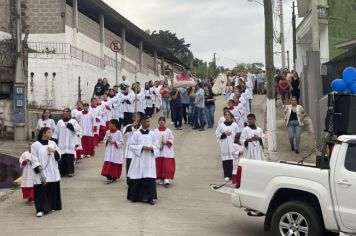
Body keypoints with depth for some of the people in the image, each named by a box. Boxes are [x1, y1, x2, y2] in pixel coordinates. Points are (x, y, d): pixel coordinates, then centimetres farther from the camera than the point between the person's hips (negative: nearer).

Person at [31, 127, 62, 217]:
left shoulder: (53, 143, 11)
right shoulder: (35, 145, -4)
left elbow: (59, 156, 11)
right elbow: (34, 159, -8)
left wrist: (54, 151, -8)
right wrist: (39, 167, -20)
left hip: (53, 172, 5)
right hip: (41, 173, -5)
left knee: (53, 189, 9)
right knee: (41, 191, -8)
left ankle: (52, 206, 23)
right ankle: (41, 209, -7)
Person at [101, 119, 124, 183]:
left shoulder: (118, 132, -10)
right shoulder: (108, 132, 5)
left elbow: (121, 142, -8)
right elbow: (105, 140, 13)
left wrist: (114, 142, -19)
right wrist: (107, 141, -8)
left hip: (116, 151, -4)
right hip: (109, 150, 4)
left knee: (115, 164, 1)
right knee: (108, 164, -4)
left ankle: (114, 177, 9)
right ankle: (109, 177, -1)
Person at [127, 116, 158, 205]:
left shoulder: (152, 134, 6)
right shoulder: (136, 134, -1)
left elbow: (157, 146, 9)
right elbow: (132, 146, -3)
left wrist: (152, 148, -13)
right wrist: (142, 147, -15)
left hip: (149, 159, 2)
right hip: (139, 159, -2)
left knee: (150, 179, -4)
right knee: (137, 179, 2)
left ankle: (149, 197, 2)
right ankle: (134, 197, 16)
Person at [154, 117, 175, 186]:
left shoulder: (168, 131, 3)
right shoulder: (155, 131, 5)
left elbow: (171, 139, 3)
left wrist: (166, 142, -14)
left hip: (166, 151, -1)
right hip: (158, 151, 1)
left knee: (167, 165, -9)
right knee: (158, 164, 3)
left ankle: (166, 178, -10)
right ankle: (160, 179, 14)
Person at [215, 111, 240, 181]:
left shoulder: (235, 125, 5)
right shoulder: (221, 126, 7)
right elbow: (218, 135, 7)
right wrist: (224, 134, -9)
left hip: (233, 145, -1)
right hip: (224, 146, 1)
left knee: (233, 160, -6)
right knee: (226, 160, -1)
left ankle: (233, 174, 2)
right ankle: (227, 175, 6)